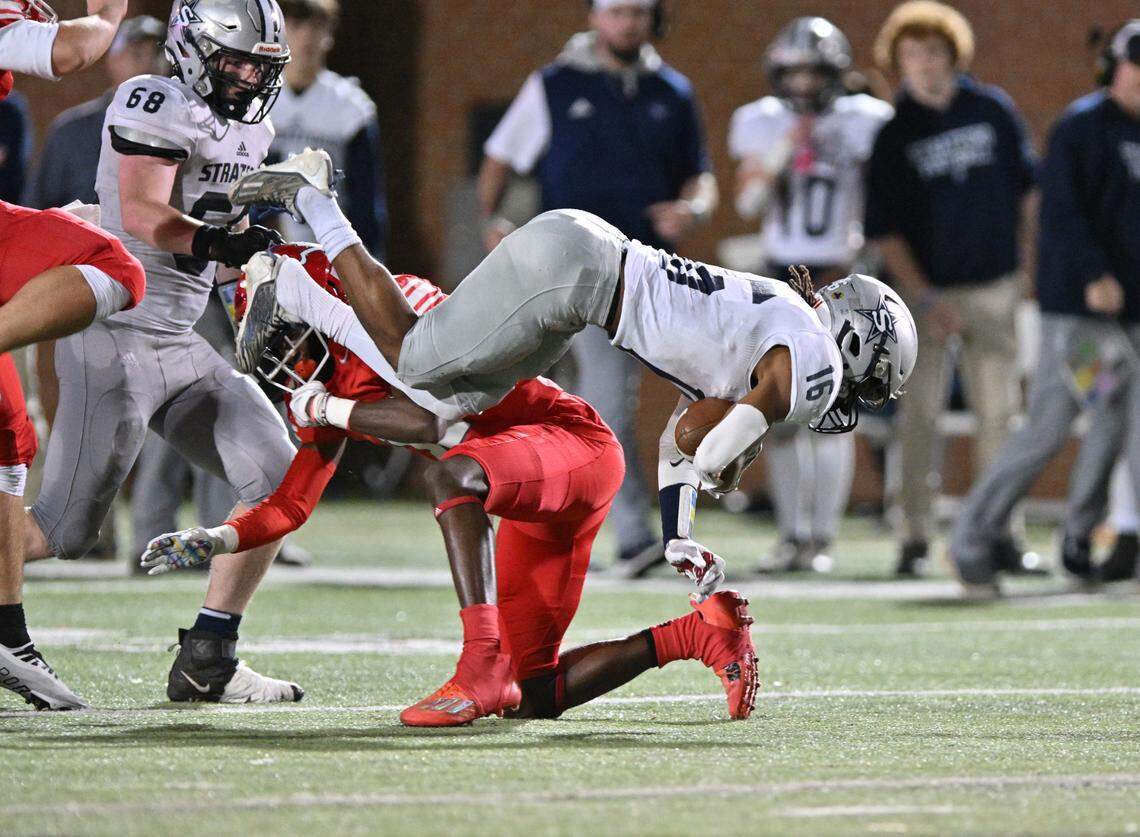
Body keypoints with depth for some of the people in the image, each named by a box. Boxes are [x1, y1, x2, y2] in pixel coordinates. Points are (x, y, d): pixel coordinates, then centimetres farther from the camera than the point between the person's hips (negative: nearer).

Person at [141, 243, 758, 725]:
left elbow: (438, 419, -32)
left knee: (450, 474, -40)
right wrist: (214, 542, -2)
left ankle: (482, 668, -44)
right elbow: (291, 505, 14)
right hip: (535, 507, 10)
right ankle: (702, 631, 12)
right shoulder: (329, 381, 10)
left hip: (575, 442, -10)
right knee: (532, 698, 5)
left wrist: (328, 409, -21)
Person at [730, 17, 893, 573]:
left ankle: (822, 538, -3)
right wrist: (782, 152, -15)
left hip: (840, 280, -3)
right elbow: (747, 204, -3)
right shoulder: (760, 125, 6)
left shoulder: (862, 124, -2)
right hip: (782, 277, 3)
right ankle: (792, 535, 9)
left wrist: (852, 261, -10)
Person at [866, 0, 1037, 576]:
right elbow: (884, 230, -5)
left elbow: (1027, 187, 13)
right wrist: (926, 301, -11)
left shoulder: (993, 110, 3)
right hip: (923, 290, -2)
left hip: (993, 287, 2)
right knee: (920, 412, -5)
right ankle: (916, 536, -1)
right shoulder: (894, 135, -4)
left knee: (997, 413, 4)